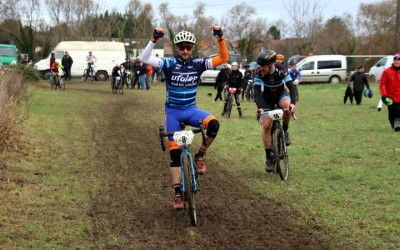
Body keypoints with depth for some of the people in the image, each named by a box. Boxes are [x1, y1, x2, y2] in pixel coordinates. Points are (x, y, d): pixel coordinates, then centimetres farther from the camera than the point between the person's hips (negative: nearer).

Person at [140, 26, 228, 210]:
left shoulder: (198, 64, -3)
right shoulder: (169, 63, -8)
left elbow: (223, 58, -9)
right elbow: (144, 58, -20)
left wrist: (220, 38, -21)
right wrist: (154, 39, -31)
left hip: (191, 110, 1)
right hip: (172, 111, -1)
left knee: (213, 124, -30)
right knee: (175, 152, -3)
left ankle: (199, 156, -7)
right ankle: (178, 193, 5)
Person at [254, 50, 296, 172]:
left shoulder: (281, 70, -27)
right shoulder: (259, 73, -23)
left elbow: (291, 86, -33)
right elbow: (257, 91, -27)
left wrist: (293, 103, -50)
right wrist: (259, 107, -43)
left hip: (281, 94, -1)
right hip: (267, 97, 1)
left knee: (287, 106, -38)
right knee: (266, 126, -12)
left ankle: (285, 131, -10)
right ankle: (269, 157, -1)